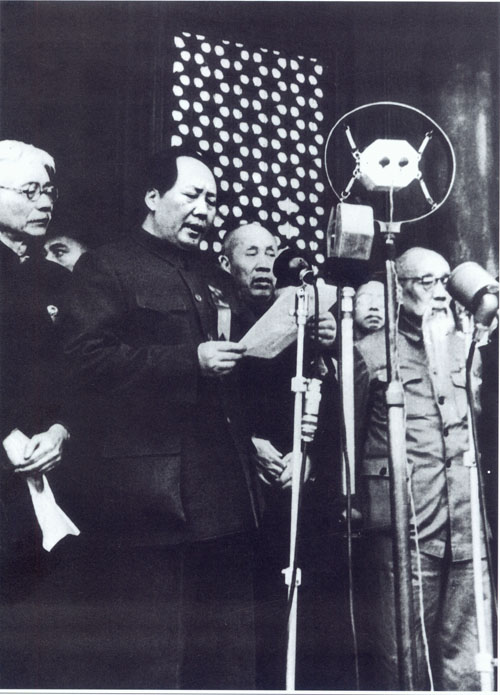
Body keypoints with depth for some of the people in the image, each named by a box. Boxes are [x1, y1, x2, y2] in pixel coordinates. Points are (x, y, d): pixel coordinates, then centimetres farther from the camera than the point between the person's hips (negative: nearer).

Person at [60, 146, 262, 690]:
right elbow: (87, 361, -15)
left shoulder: (212, 277, 21)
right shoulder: (106, 267, -1)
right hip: (148, 497, -7)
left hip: (223, 495, 7)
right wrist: (191, 359, -18)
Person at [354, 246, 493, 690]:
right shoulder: (371, 352, 3)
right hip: (405, 530, -4)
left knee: (468, 661, 8)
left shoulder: (465, 346, 17)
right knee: (404, 658, 2)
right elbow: (348, 436, 3)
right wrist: (353, 507, -1)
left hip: (468, 531, 4)